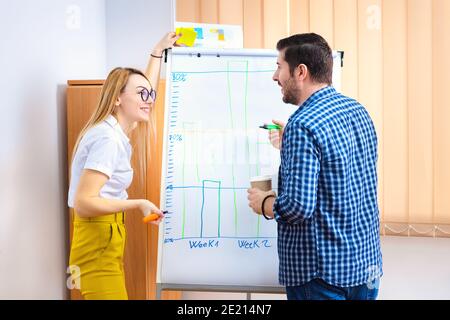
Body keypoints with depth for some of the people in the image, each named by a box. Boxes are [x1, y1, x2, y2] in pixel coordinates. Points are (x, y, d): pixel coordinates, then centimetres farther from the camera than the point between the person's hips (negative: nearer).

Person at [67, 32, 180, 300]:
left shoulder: (116, 131, 9)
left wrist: (158, 52, 27)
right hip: (98, 241, -10)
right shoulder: (108, 139, -19)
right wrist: (138, 204, -22)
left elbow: (146, 95, 26)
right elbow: (83, 203, -24)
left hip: (105, 240, 10)